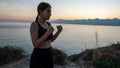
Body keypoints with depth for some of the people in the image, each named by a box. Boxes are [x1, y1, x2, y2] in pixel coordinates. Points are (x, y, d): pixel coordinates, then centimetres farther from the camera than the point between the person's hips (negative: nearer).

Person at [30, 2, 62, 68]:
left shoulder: (48, 24, 6)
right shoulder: (34, 24, -16)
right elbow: (35, 44, -20)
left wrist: (59, 31, -1)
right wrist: (48, 33, -25)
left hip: (49, 55, 7)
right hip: (38, 56, -7)